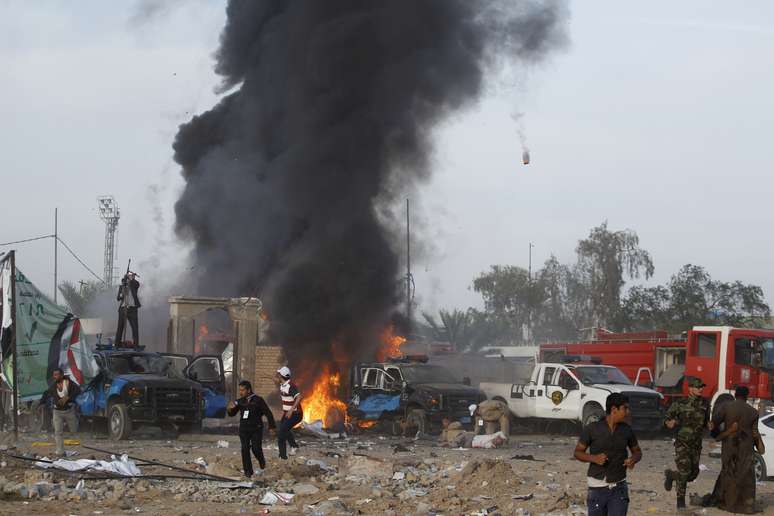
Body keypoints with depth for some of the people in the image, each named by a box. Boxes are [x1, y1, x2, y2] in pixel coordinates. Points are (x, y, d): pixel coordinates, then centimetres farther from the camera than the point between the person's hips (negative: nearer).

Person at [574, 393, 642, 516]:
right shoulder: (592, 429, -5)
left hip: (619, 488, 2)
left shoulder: (627, 430, 3)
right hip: (598, 487, -2)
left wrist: (633, 459, -8)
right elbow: (578, 452, 2)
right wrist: (593, 458, -18)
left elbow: (637, 451, 16)